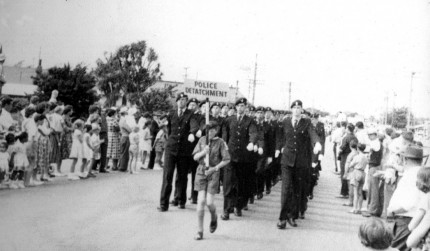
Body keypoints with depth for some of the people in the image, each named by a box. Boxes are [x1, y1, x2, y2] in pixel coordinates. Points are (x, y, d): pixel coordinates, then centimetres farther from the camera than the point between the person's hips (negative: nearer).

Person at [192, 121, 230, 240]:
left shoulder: (220, 143, -2)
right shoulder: (202, 140, 6)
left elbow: (226, 160, -4)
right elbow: (195, 157, 6)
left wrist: (214, 168, -13)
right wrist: (203, 152, -14)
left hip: (213, 173, -2)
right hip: (201, 171, 2)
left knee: (209, 202, -6)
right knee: (201, 201, -5)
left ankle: (214, 219, 30)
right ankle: (199, 231, 2)